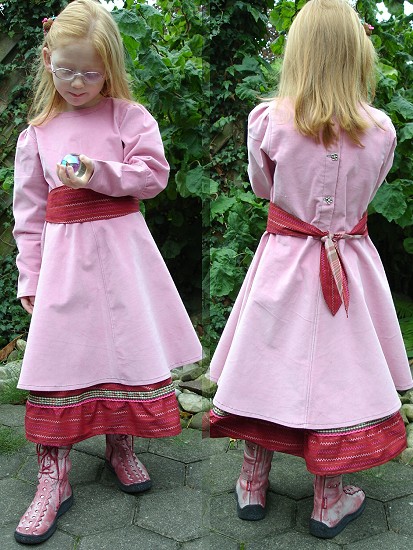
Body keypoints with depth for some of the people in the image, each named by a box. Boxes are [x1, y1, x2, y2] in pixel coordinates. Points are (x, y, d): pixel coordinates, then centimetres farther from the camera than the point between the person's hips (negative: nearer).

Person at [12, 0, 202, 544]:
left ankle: (121, 447, 30)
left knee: (129, 349, 6)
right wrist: (30, 277, 7)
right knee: (57, 355, -1)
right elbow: (30, 212, 9)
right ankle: (54, 478, 11)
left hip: (121, 249, -1)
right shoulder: (37, 133, 9)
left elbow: (154, 172, -4)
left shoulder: (129, 116, 3)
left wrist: (100, 174, -16)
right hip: (63, 255, 1)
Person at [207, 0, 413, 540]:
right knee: (336, 365, 11)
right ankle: (329, 499, 24)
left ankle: (252, 483, 28)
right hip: (351, 261, 1)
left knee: (269, 363, 13)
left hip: (283, 257, 0)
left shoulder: (268, 120, -13)